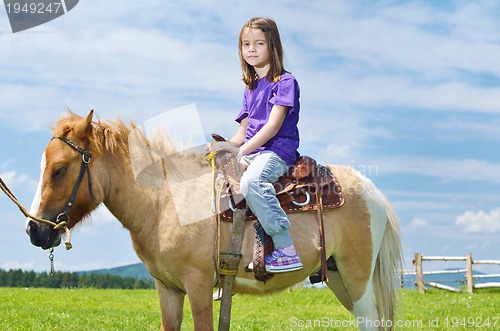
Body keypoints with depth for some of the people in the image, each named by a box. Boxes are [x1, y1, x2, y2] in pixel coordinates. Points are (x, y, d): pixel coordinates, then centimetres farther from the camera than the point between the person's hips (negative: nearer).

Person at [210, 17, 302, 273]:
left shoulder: (285, 82, -3)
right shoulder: (250, 89, 22)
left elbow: (273, 125, -15)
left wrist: (241, 149, -22)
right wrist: (225, 147, -1)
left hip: (278, 150, -9)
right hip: (250, 152, 9)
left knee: (251, 181, -37)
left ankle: (287, 250, -38)